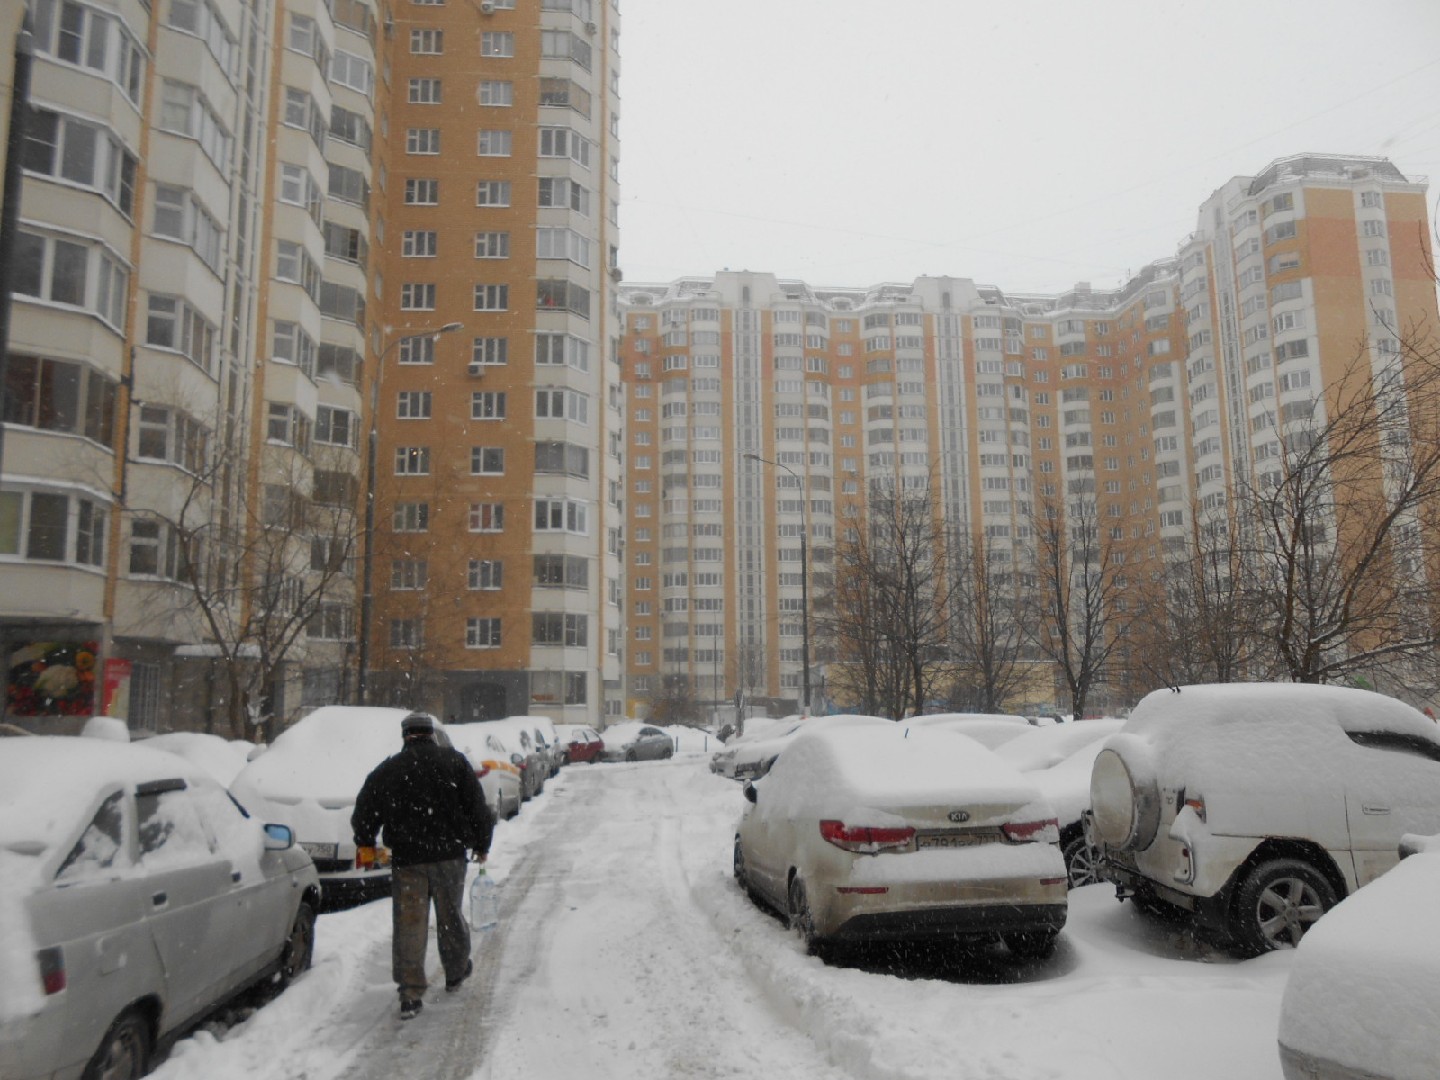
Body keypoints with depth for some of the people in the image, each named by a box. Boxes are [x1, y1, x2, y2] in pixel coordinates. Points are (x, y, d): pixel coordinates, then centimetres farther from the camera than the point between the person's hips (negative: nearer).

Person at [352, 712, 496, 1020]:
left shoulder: (387, 769, 4)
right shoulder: (454, 761, 1)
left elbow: (363, 812, 9)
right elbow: (478, 808, 0)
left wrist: (366, 845, 27)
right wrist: (481, 845, 12)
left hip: (406, 859, 0)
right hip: (449, 854, 0)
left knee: (408, 924, 3)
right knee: (451, 916, 17)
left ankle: (410, 994, -1)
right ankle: (456, 972, 34)